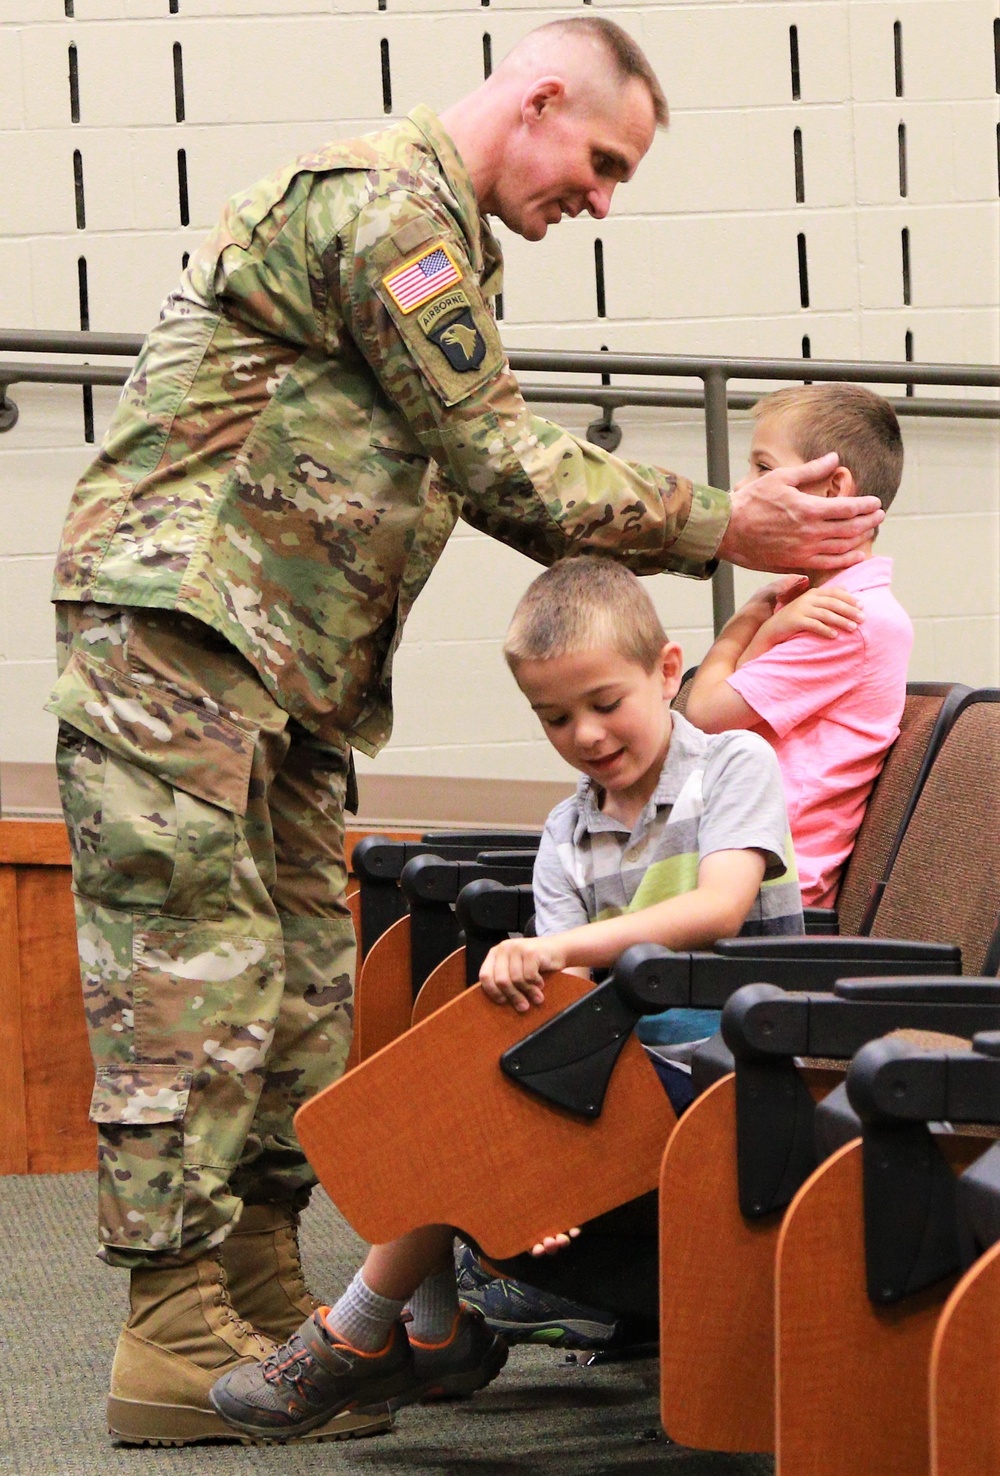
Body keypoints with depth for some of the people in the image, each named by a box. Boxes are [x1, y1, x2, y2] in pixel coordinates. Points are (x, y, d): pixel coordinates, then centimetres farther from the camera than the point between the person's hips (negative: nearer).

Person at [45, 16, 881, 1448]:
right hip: (175, 622, -10)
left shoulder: (441, 237, 22)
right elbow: (500, 464, -14)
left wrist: (713, 531, 9)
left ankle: (265, 1304, 13)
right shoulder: (387, 202, -12)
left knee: (299, 990, 9)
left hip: (284, 665, 10)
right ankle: (173, 1345, -10)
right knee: (194, 982, -11)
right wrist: (716, 531, -10)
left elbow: (492, 485, 18)